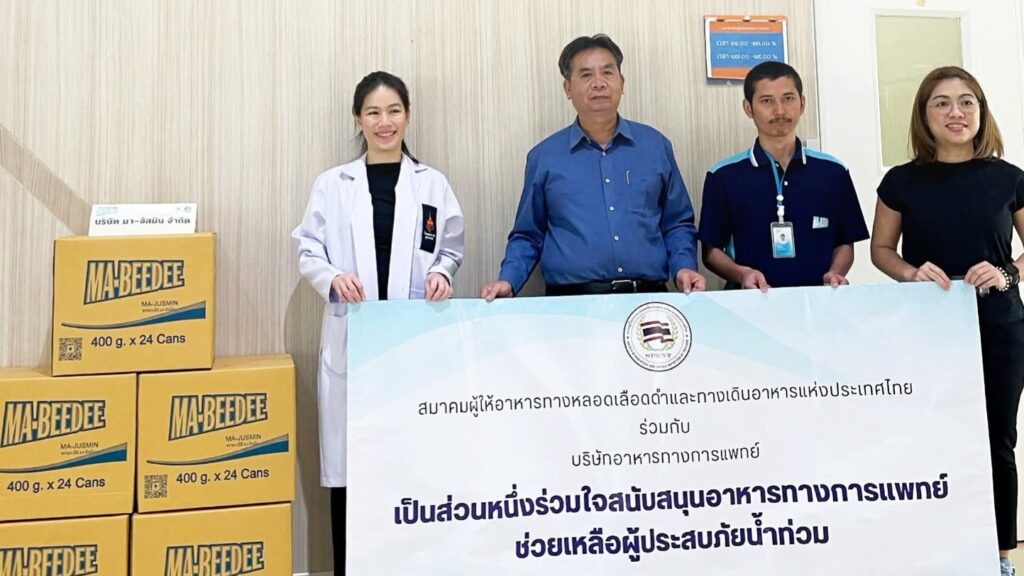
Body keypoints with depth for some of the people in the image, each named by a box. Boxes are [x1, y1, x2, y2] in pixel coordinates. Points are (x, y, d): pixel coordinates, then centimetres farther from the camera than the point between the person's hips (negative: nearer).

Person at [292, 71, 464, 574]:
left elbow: (451, 250, 11)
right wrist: (333, 277, -16)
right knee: (348, 458, 1)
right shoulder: (332, 184, 7)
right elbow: (308, 253, 4)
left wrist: (441, 273, -10)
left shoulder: (433, 184, 10)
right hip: (351, 338, 0)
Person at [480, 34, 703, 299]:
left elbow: (677, 224, 17)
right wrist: (507, 281, -3)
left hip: (647, 296, 2)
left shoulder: (656, 145, 12)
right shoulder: (544, 157, 9)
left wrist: (684, 267, 0)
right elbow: (527, 236, 13)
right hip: (572, 301, -1)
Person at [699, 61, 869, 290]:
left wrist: (835, 273, -4)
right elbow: (711, 250, 5)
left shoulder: (833, 172, 9)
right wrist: (741, 273, -12)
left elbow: (844, 243, 15)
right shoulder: (723, 176, 3)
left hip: (817, 295, 2)